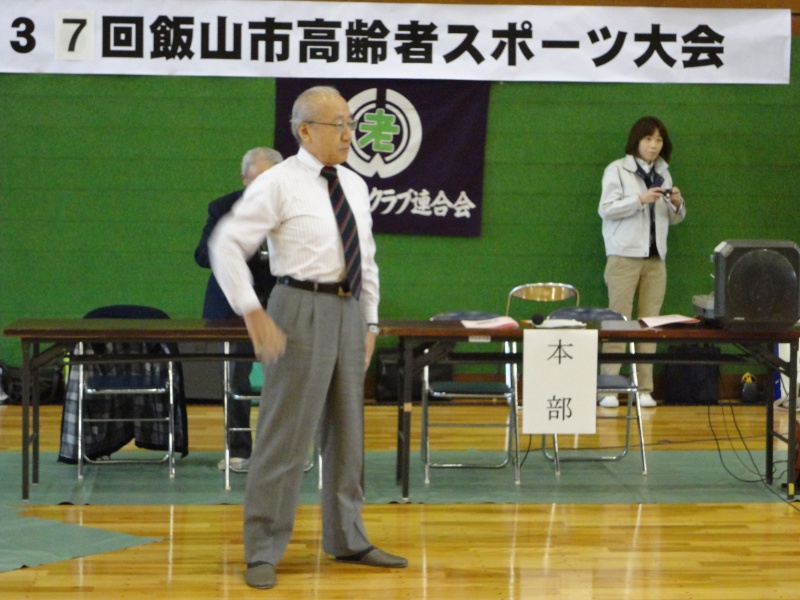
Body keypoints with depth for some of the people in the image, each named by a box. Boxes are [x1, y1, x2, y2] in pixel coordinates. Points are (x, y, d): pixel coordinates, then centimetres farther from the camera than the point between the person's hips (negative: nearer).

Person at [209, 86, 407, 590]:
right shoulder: (279, 185, -8)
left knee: (347, 432, 15)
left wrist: (370, 322, 15)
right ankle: (264, 552, 4)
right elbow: (227, 245, -12)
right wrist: (253, 313, -18)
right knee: (286, 434, -5)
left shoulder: (355, 186, 12)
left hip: (349, 311, 7)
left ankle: (347, 540, 27)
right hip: (304, 309, -7)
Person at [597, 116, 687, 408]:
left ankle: (644, 389, 5)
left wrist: (676, 204, -2)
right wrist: (640, 199, -19)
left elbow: (673, 218, 20)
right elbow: (606, 209, -9)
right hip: (624, 255, -5)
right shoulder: (617, 170, 0)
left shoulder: (663, 174, 14)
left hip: (655, 258, 5)